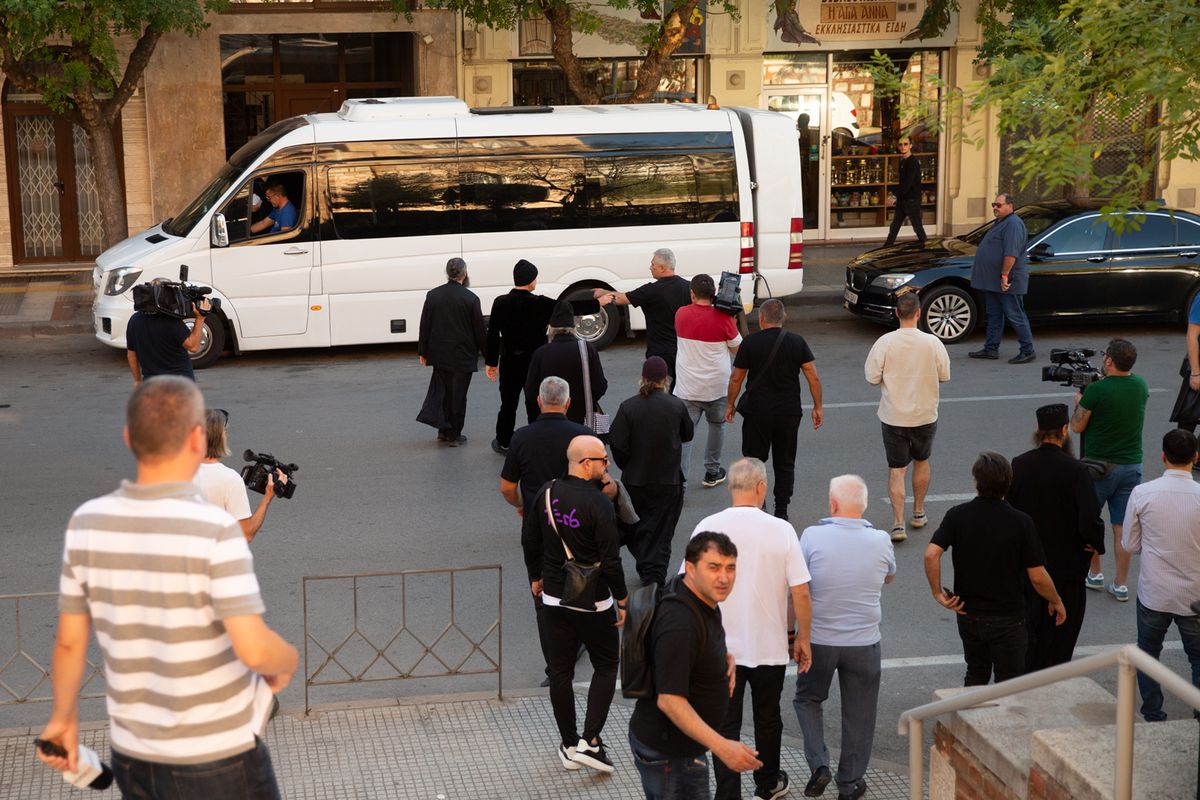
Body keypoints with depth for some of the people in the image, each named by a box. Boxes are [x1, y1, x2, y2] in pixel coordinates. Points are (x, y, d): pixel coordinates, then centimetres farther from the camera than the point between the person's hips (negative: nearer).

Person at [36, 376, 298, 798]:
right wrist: (288, 660, -2)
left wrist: (64, 715, 18)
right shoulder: (214, 529, -21)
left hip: (132, 755, 5)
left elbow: (69, 639, 3)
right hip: (216, 757, -5)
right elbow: (253, 648, -24)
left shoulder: (87, 521, -6)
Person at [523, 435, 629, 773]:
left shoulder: (546, 492, -2)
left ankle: (569, 746, 22)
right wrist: (622, 599, -6)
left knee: (560, 672, 13)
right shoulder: (599, 504, -20)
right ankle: (590, 741, 4)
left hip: (554, 598, 5)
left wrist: (536, 576, 24)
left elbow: (529, 539, 9)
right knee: (606, 666, 13)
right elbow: (610, 560, -19)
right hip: (592, 603, -5)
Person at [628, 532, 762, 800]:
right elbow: (669, 700, -32)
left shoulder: (702, 599, 1)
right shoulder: (679, 622, -30)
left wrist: (726, 657, 1)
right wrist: (721, 747, -36)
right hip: (667, 753, -10)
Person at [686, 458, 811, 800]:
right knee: (767, 718, 20)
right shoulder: (781, 530, -12)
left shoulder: (708, 527, -11)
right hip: (769, 646, 1)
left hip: (721, 647, -1)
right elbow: (801, 593, -10)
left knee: (725, 724, 8)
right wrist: (802, 639, 4)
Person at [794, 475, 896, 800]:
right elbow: (889, 577, 13)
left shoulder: (813, 536, -15)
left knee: (807, 699, 22)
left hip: (819, 641, -1)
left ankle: (818, 764, 8)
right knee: (858, 713, 16)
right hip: (864, 643, 1)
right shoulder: (880, 541, -9)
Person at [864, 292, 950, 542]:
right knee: (921, 461, 24)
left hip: (893, 416, -1)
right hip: (925, 415, 1)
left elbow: (872, 378, -10)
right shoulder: (932, 342, -12)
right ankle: (919, 512, 35)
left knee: (896, 470, 4)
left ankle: (898, 523, -4)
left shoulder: (885, 343, -15)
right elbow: (944, 376, -2)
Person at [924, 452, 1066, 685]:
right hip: (1008, 618, -2)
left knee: (976, 673, 22)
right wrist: (1056, 601, 5)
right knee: (1008, 683, 11)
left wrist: (937, 592, -10)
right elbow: (1037, 577, -13)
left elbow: (931, 554, -22)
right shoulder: (1021, 523, -15)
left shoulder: (957, 516, -10)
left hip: (969, 614, 3)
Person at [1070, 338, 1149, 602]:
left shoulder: (1096, 390, -19)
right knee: (1123, 528, 8)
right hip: (1132, 466, 4)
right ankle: (1121, 585, 11)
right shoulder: (1141, 387, -1)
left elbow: (1077, 426, -8)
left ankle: (1094, 574, 24)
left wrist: (1079, 402, 10)